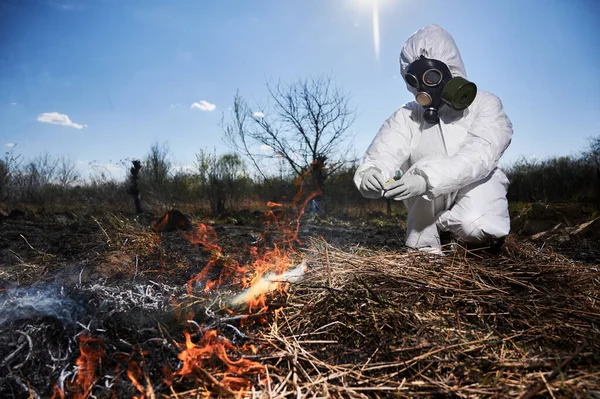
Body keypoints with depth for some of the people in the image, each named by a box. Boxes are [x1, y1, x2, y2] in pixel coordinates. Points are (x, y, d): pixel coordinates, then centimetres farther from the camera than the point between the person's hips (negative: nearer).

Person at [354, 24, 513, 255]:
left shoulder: (486, 105, -13)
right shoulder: (406, 117, -6)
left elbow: (479, 156, -30)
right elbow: (383, 153, -22)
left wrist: (427, 180, -47)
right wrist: (371, 173, -48)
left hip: (475, 186, -1)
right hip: (429, 202, 2)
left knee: (476, 227, -33)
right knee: (426, 166, -31)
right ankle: (423, 240, -12)